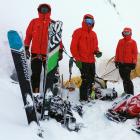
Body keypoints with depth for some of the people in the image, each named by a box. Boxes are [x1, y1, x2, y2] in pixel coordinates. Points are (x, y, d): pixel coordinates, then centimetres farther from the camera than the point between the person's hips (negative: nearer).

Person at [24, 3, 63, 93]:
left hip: (49, 54, 0)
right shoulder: (34, 22, 11)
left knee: (50, 74, 1)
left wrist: (60, 51, 2)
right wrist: (26, 48, 0)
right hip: (35, 53, 0)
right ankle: (35, 93, 5)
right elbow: (28, 36, 9)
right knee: (36, 74, 1)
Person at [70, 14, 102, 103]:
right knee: (86, 80, -10)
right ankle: (83, 98, -2)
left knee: (91, 80, 9)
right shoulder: (78, 32, -2)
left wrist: (97, 52, 0)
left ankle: (88, 95, 18)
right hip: (82, 61, -7)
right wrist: (77, 59, -13)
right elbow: (73, 47, -6)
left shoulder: (93, 34, 17)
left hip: (91, 61, 7)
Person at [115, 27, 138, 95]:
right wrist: (116, 61, 10)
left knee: (127, 78, -10)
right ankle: (126, 92, 20)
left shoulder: (133, 42, 1)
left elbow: (135, 53, -1)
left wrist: (134, 63, -6)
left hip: (128, 63, -5)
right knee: (124, 78, 10)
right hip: (121, 63, 5)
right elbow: (117, 52, 14)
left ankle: (130, 93, -4)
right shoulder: (120, 41, 12)